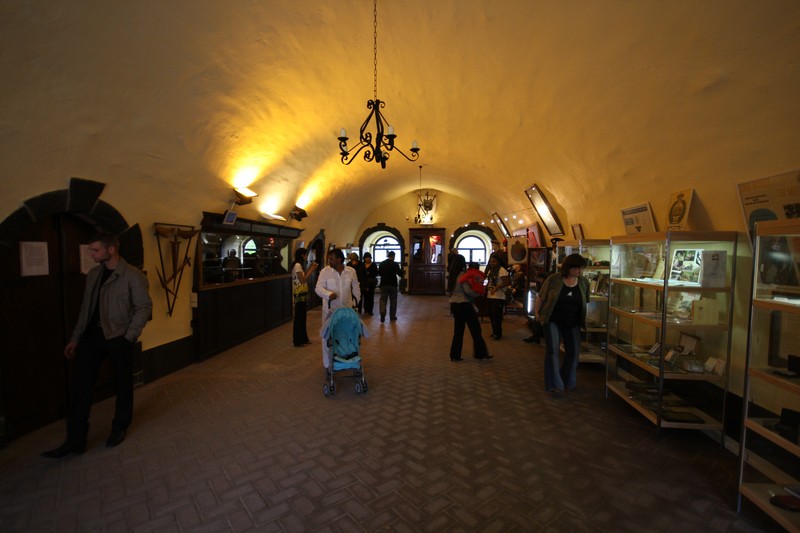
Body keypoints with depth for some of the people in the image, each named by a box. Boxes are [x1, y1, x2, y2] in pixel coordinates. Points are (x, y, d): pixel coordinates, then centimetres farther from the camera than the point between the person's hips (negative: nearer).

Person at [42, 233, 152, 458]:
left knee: (123, 384, 9)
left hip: (118, 337, -5)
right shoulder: (93, 274, 10)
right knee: (80, 385, 4)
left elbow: (144, 307, -12)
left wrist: (129, 336, -15)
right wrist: (75, 338, 13)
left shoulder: (133, 276, -11)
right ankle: (75, 440, 17)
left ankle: (119, 429, 29)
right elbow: (85, 308, 15)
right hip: (92, 334, 6)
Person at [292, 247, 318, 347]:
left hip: (301, 295, 10)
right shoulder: (297, 265, -17)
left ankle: (303, 339, 24)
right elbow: (303, 280, -21)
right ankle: (298, 341, 8)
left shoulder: (298, 265, 12)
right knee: (299, 318, -2)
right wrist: (312, 270, -15)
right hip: (299, 295, -10)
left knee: (302, 317, 15)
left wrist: (310, 267, 11)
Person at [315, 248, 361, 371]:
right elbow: (318, 288, -10)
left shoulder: (351, 271, 0)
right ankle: (328, 364, 18)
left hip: (347, 309, 1)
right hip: (330, 309, -1)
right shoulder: (325, 271, -5)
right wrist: (328, 294, -29)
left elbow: (356, 289, 8)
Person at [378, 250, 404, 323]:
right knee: (393, 301, 11)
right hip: (393, 284, -1)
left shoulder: (381, 264, 0)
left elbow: (379, 273, 10)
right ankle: (392, 316, 16)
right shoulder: (395, 264, -9)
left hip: (384, 284, 1)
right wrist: (401, 270, 15)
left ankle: (382, 315, -14)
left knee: (383, 300, 4)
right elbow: (400, 274, -6)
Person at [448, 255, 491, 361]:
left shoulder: (451, 275, 9)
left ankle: (455, 355, 15)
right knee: (475, 329, 4)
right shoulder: (463, 275, -12)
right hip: (464, 305, -7)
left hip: (454, 304, 7)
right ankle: (480, 353, 11)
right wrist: (479, 292, -3)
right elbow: (468, 291, -18)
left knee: (458, 331, 13)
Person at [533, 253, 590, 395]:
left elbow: (585, 302, 11)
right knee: (552, 350, -11)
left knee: (573, 352, 8)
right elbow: (541, 297, -3)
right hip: (553, 321, -4)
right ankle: (555, 384, -2)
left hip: (573, 324, 4)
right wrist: (536, 312, -2)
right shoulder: (553, 279, -12)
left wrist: (584, 320, 12)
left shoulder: (584, 282, -1)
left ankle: (568, 382, 30)